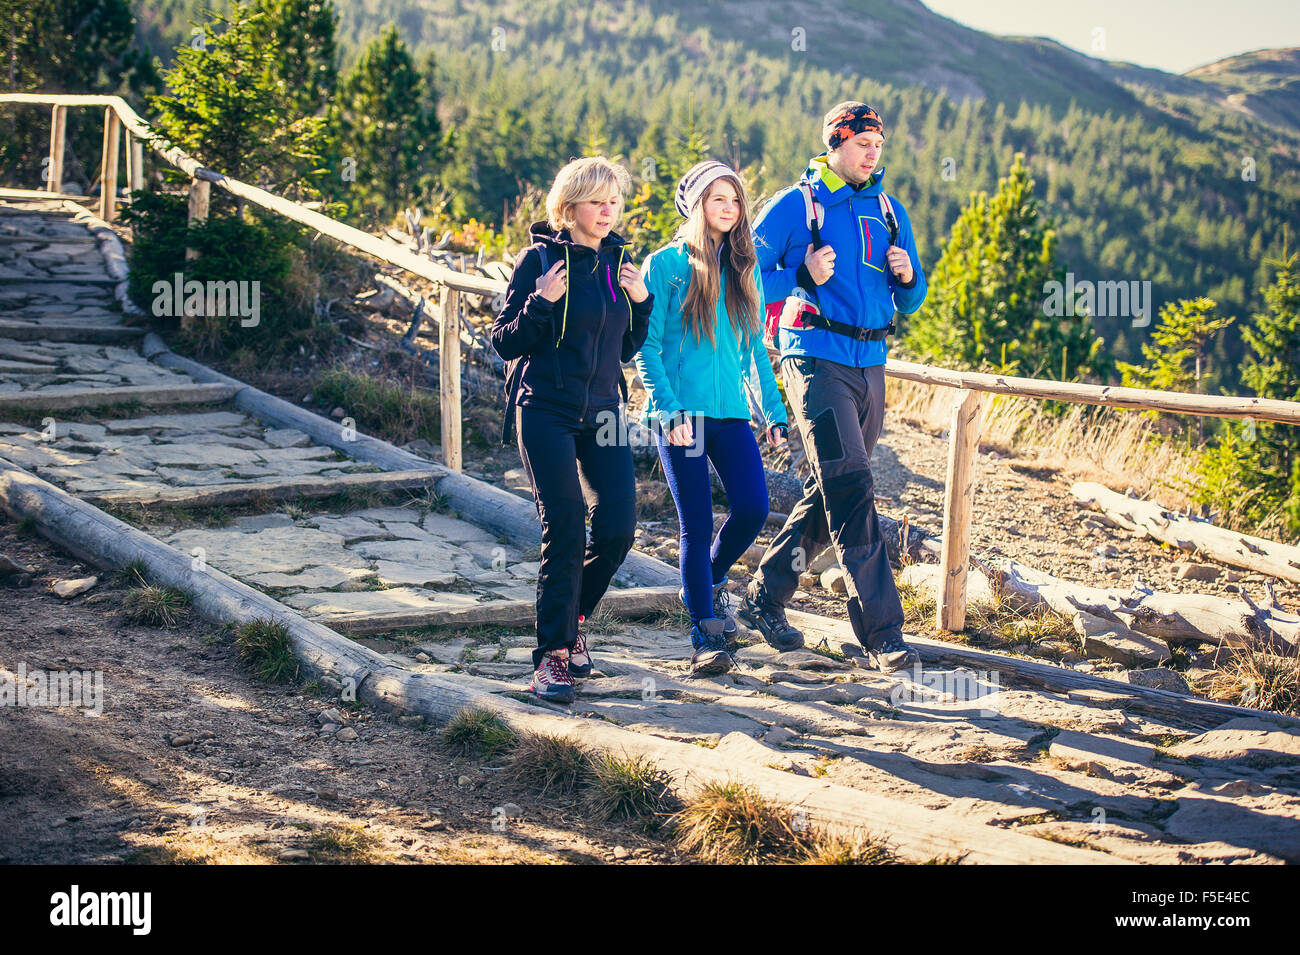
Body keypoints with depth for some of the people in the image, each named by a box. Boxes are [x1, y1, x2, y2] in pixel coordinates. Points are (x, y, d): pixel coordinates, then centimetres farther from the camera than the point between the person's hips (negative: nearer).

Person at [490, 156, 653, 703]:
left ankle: (571, 621, 22)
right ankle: (553, 654, -4)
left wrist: (641, 302, -1)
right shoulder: (540, 258, -6)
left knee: (617, 529, -3)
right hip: (545, 411, -5)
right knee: (565, 528, -11)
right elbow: (504, 343, -5)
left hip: (602, 411, 5)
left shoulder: (618, 261, 10)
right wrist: (540, 302, -21)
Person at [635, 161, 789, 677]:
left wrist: (774, 411, 14)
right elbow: (646, 347, -4)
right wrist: (669, 410, -14)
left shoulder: (745, 268, 13)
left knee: (753, 508, -9)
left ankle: (710, 580, 22)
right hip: (682, 414, -4)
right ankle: (705, 634, 5)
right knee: (697, 524, -5)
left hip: (731, 412, 4)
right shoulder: (666, 265, -1)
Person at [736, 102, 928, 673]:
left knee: (830, 495, 11)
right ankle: (882, 635, -16)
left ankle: (765, 599, 27)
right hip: (817, 361, -7)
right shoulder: (796, 206, -1)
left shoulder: (890, 212, 15)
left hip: (870, 365, 7)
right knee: (851, 493, -14)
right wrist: (803, 276, -18)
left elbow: (909, 303, 19)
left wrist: (908, 277, -3)